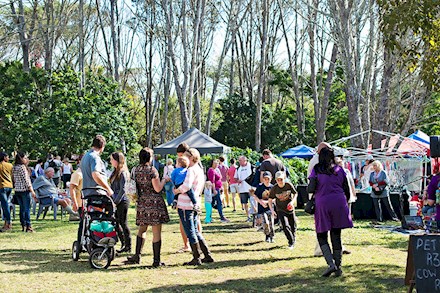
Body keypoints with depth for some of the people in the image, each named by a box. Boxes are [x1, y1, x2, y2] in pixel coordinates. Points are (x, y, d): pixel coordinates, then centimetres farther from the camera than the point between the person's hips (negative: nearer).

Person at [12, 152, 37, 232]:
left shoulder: (14, 168, 9)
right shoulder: (22, 167, -13)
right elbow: (26, 180, -15)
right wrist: (32, 191, -13)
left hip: (17, 190, 7)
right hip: (25, 190, -7)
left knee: (22, 208, 12)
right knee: (27, 208, -3)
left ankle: (23, 226, 15)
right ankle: (28, 226, -3)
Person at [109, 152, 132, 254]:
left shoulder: (122, 173, -13)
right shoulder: (115, 172, 13)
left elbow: (122, 190, -17)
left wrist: (116, 201, -17)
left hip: (122, 201, -9)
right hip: (116, 201, 9)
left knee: (123, 223, -3)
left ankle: (128, 246, 5)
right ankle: (124, 244, 19)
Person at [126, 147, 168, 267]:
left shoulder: (135, 170, 6)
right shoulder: (152, 170, -13)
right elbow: (157, 189, -13)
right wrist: (164, 180, 3)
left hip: (142, 202, 6)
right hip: (154, 202, -6)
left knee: (142, 229, 19)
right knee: (156, 232, -1)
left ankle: (137, 255, 13)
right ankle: (156, 260, 0)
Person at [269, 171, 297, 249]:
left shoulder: (289, 185, -12)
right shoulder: (274, 188, -14)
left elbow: (295, 194, 2)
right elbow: (270, 200, -4)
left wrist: (292, 201, -15)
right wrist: (272, 210, -14)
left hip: (290, 209, 1)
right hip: (281, 210, -1)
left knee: (293, 226, 12)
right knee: (285, 226, -17)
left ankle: (294, 238, 39)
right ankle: (291, 242, -6)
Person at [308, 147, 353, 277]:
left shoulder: (316, 170, 0)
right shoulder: (339, 170, 8)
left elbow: (311, 189, -9)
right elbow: (347, 191, 9)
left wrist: (308, 188, 14)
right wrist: (345, 204, 24)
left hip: (322, 204, -3)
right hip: (339, 203, 3)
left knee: (321, 236, 8)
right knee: (336, 236, 9)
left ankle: (331, 264, -9)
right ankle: (338, 268, 9)